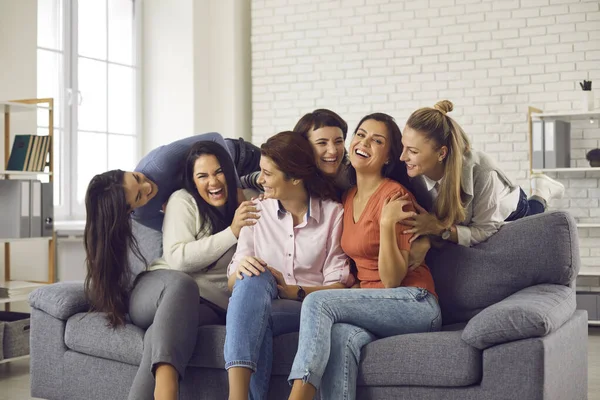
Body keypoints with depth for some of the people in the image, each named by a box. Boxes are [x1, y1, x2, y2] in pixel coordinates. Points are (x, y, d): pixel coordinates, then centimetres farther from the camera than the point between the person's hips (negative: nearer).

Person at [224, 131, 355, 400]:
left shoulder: (333, 213, 3)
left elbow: (338, 286, -1)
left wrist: (295, 292, -18)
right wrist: (240, 269, -18)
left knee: (257, 317, -35)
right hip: (259, 302, 2)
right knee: (255, 277, -35)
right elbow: (232, 283, 6)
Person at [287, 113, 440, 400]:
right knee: (340, 337, -32)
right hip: (371, 307, 5)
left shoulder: (395, 196, -9)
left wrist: (387, 224, -24)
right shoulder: (347, 197, 12)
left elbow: (392, 280, -12)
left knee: (318, 302, -27)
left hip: (415, 303, -5)